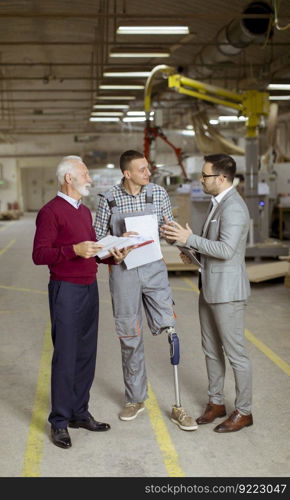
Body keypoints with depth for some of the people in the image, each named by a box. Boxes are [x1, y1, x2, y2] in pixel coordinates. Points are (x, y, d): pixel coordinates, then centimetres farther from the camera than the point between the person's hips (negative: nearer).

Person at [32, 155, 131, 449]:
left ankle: (80, 413, 23)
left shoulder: (85, 212, 17)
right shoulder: (51, 212, -9)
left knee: (86, 355, 11)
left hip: (90, 288, 8)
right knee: (65, 356, -2)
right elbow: (39, 255, -15)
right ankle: (59, 422, 9)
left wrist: (113, 257, 4)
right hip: (66, 290, -8)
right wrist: (73, 250, -27)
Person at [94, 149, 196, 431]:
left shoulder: (159, 194, 0)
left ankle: (178, 406, 5)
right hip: (123, 272, -1)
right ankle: (135, 399, 26)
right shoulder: (109, 199, -4)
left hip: (154, 269, 1)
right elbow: (98, 238, 3)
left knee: (169, 332, -5)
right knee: (130, 338, 9)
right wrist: (119, 242, -17)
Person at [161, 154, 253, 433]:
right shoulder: (218, 203, 13)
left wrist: (190, 239, -23)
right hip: (209, 288, 10)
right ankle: (216, 402, 31)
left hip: (227, 290, -10)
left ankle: (244, 412, 15)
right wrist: (196, 253, 6)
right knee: (211, 349, 17)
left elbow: (227, 249, -27)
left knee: (234, 352, 2)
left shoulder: (233, 207, -19)